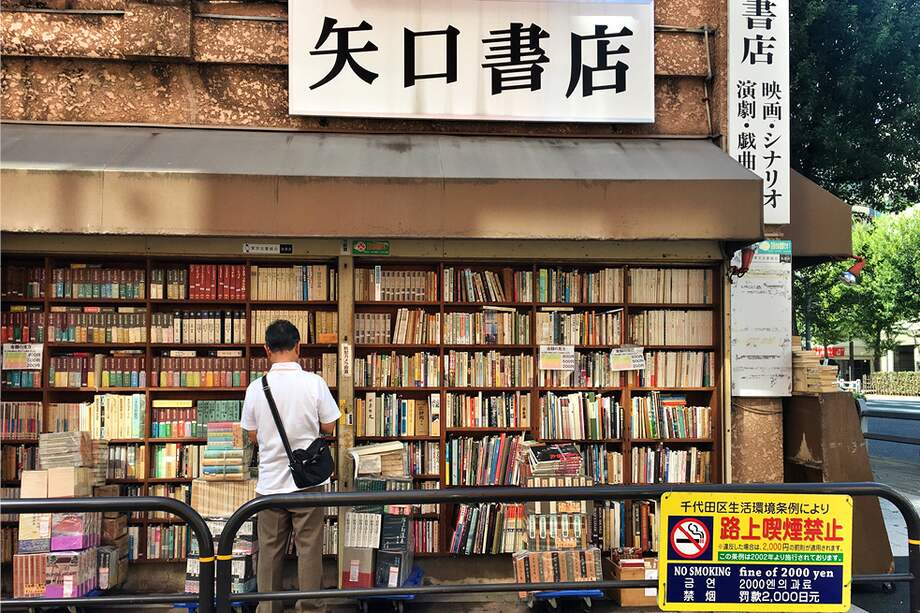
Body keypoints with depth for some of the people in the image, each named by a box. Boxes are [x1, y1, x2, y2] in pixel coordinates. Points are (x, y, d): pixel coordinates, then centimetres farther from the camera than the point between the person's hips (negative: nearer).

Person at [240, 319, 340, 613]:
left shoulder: (256, 387, -5)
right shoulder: (314, 383, -11)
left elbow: (252, 435, 5)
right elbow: (329, 427, -2)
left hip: (270, 481, 2)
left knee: (270, 549, 12)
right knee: (309, 548, 8)